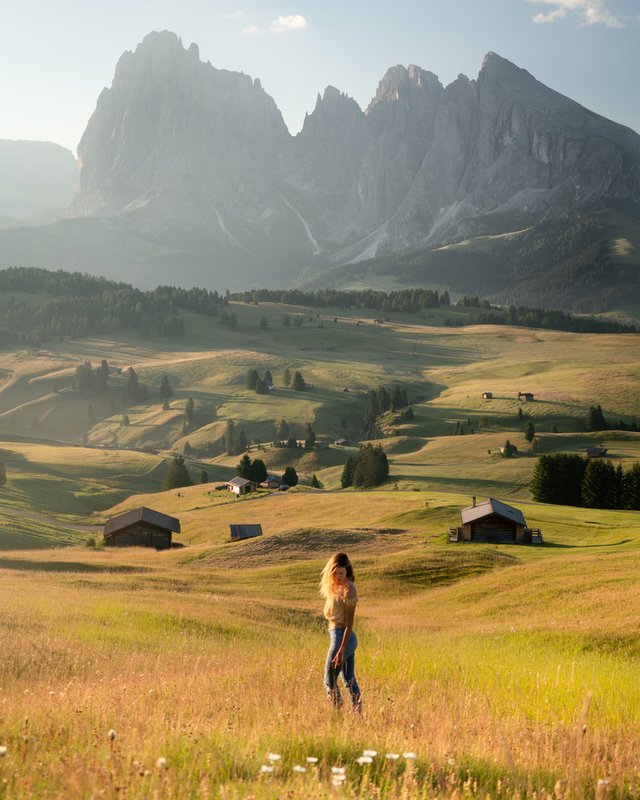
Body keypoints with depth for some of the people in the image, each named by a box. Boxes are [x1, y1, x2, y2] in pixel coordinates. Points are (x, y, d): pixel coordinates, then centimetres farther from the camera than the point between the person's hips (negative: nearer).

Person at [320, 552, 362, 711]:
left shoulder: (348, 589, -16)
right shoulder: (335, 586, 10)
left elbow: (349, 623, -18)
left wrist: (341, 650, -21)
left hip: (342, 637, -9)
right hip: (338, 636, 9)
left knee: (330, 680, -3)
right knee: (349, 680, 12)